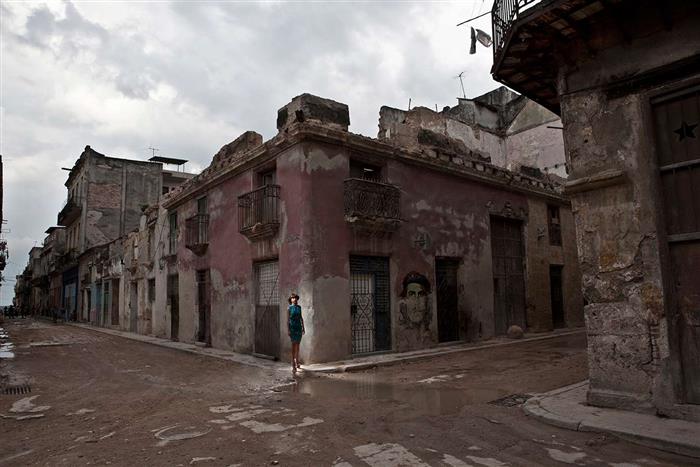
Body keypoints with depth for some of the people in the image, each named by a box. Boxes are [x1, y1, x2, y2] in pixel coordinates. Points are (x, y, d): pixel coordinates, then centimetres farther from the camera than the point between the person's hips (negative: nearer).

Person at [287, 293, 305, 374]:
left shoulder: (299, 307, 9)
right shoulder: (289, 308, -4)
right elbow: (287, 319, -7)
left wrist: (303, 327, 10)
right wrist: (288, 330, -13)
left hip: (299, 327, 5)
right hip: (292, 328, -5)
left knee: (297, 345, 11)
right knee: (293, 345, -8)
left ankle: (297, 362, 25)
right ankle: (293, 365, -8)